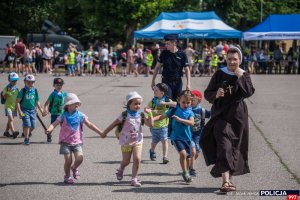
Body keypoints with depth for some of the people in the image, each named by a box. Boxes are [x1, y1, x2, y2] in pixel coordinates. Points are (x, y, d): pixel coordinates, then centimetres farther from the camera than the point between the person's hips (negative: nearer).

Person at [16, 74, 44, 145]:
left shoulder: (35, 90, 5)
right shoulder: (23, 91, -7)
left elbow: (37, 101, 15)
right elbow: (18, 101, -6)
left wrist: (41, 109, 13)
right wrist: (19, 111, -13)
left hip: (32, 110, 5)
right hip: (25, 110, -5)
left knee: (33, 126, 4)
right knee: (27, 124, -14)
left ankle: (26, 134, 28)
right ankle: (26, 139, -5)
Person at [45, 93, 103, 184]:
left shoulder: (80, 115, 3)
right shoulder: (63, 116, -4)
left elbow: (89, 125, 7)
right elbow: (54, 124, -12)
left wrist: (100, 132, 4)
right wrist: (49, 129, -35)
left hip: (77, 142, 2)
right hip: (66, 142, -2)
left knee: (80, 158, -16)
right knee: (68, 161, -5)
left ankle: (74, 168, 17)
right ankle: (67, 176, 19)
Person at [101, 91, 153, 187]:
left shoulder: (140, 115, 0)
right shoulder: (124, 115, -9)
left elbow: (150, 124, -8)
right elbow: (114, 124, -2)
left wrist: (149, 113, -14)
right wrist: (104, 132, 3)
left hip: (137, 141, 2)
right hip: (126, 141, -2)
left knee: (137, 159, -12)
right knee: (126, 161, 7)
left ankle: (134, 179, 1)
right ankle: (121, 169, 44)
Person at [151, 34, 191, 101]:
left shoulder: (182, 54, -4)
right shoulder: (164, 53, 0)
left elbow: (186, 69, -1)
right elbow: (157, 67, 8)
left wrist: (188, 83, -9)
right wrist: (153, 80, 7)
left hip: (177, 82, 0)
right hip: (166, 81, 0)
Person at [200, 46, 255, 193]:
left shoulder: (244, 75, 3)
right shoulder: (219, 74, 0)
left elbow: (249, 92, -13)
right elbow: (207, 93, 0)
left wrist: (240, 77, -20)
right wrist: (216, 94, -21)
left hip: (237, 115, 2)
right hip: (221, 114, -2)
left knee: (234, 147, 9)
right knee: (223, 146, -14)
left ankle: (229, 178, 23)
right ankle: (225, 181, -22)